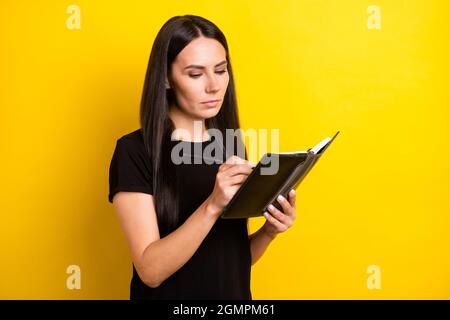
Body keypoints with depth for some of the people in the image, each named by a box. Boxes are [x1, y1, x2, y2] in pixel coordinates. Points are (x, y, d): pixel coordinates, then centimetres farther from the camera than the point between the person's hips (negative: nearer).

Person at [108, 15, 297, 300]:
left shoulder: (231, 145, 0)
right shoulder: (134, 151, -15)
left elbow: (235, 255, 5)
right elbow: (150, 269, -22)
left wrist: (268, 231, -14)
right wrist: (212, 206, -33)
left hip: (233, 292, 5)